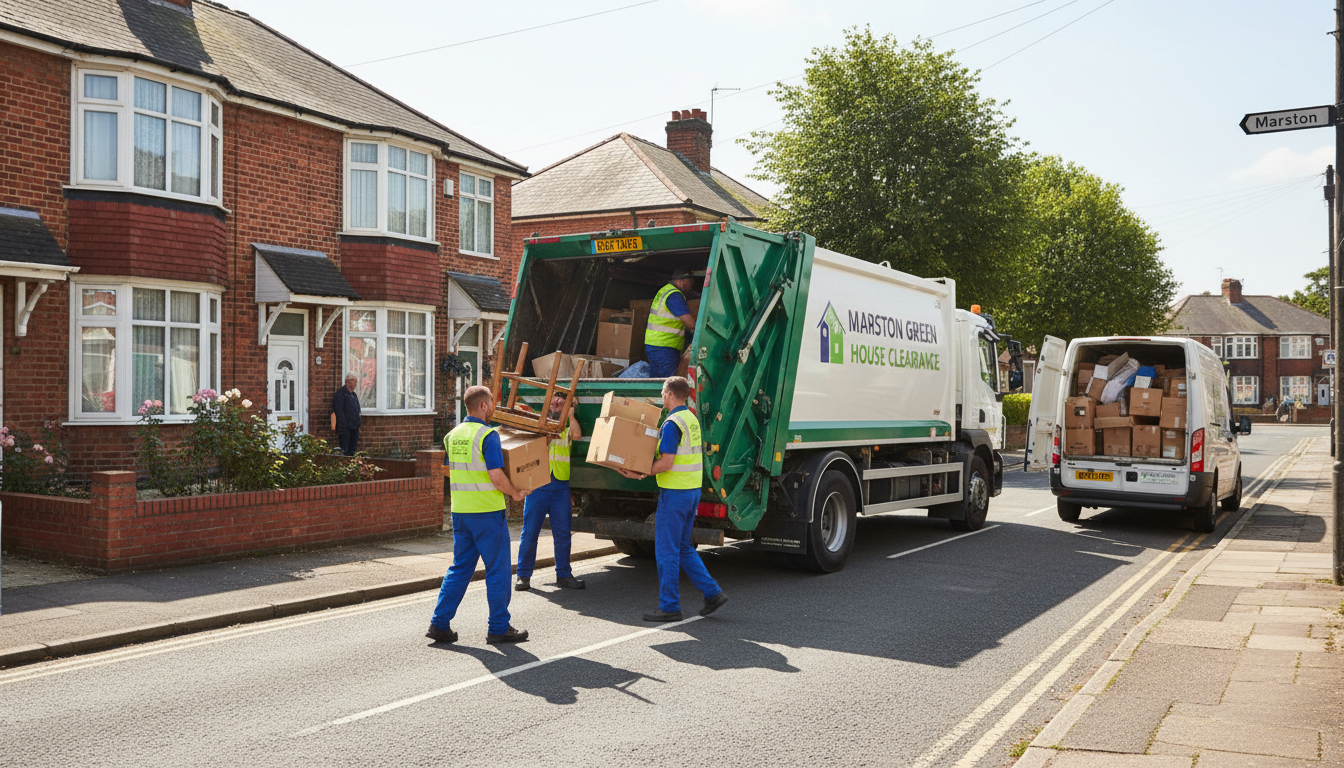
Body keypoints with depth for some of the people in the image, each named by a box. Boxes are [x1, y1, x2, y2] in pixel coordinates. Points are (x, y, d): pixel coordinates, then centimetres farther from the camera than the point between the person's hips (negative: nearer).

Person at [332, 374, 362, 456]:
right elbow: (339, 411, -14)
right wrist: (344, 425, -19)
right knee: (344, 451, -7)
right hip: (345, 428, -8)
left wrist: (358, 425, 15)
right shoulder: (340, 394, -8)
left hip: (354, 428, 8)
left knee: (352, 451, 10)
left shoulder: (354, 395, 19)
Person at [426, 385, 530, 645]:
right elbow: (497, 476, -19)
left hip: (460, 511, 7)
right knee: (498, 570, 3)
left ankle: (440, 624, 12)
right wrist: (515, 493, -3)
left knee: (460, 568, 14)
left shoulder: (453, 435, 9)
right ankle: (499, 628, 9)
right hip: (487, 511, -7)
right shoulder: (487, 435, -14)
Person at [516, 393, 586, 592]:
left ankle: (563, 575, 14)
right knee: (529, 533, 0)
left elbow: (577, 435, -10)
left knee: (562, 534, 4)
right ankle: (523, 576, 8)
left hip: (560, 488, 1)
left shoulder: (567, 430, 13)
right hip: (537, 485, -1)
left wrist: (570, 413, -7)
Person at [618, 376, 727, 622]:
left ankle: (669, 607, 6)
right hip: (693, 490, 9)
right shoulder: (692, 419, 12)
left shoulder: (672, 423, -17)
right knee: (683, 547, 18)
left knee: (667, 550, 0)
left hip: (675, 491, -9)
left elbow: (666, 463, -22)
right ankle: (713, 593, 14)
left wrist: (639, 474, -11)